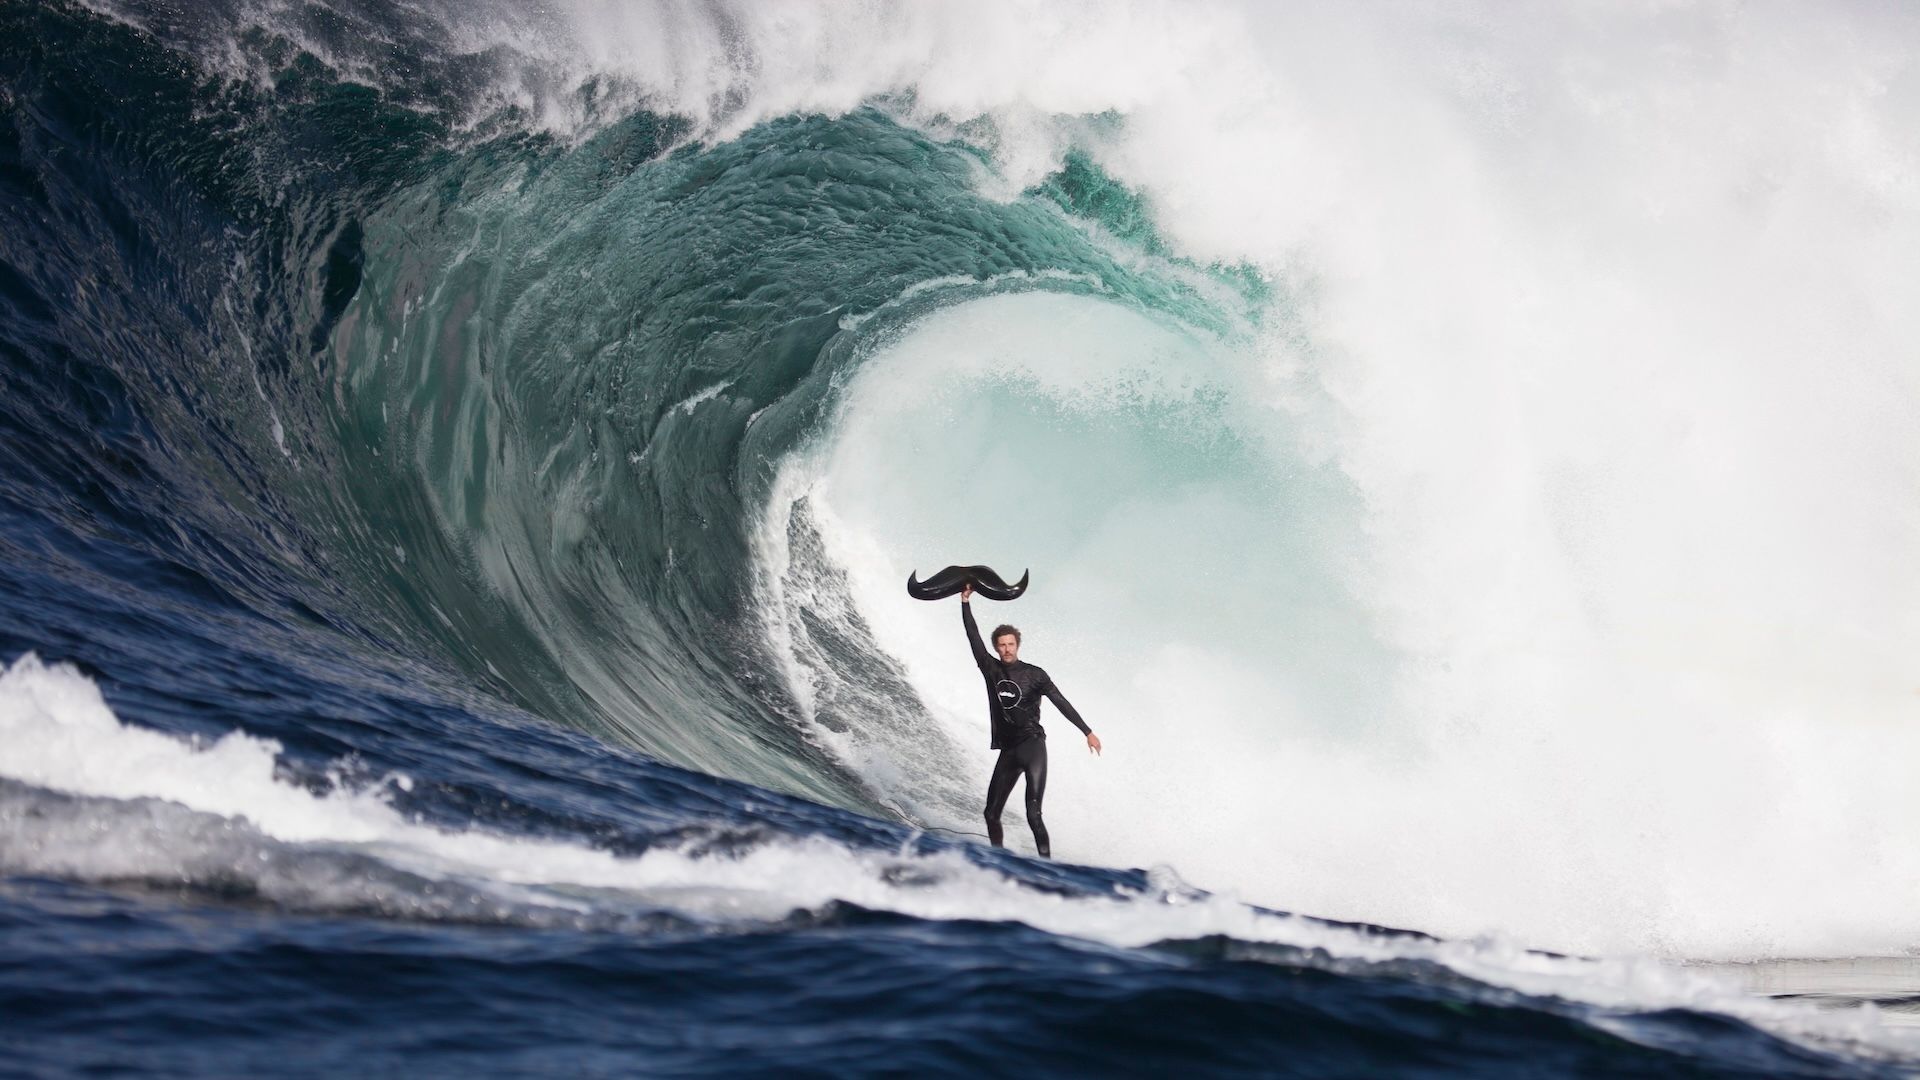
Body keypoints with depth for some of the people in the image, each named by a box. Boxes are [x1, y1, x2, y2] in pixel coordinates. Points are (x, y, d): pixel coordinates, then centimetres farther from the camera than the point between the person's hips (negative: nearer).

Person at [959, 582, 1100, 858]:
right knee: (991, 814, 3)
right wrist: (966, 602, -1)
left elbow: (1060, 702, 2)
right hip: (1008, 750, 5)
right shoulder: (990, 668, 9)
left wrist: (1087, 731, 0)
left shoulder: (1034, 674, 2)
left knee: (1033, 815, -17)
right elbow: (973, 637, 4)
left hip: (1033, 746, -5)